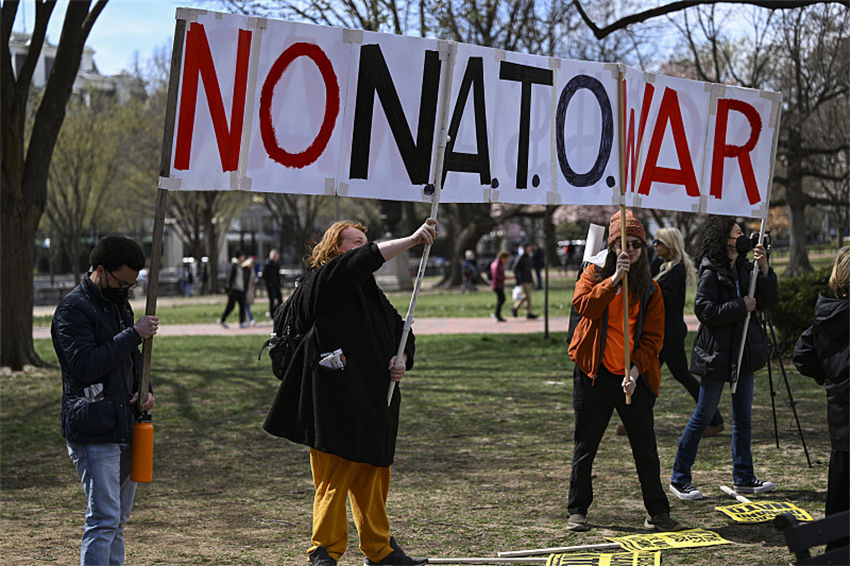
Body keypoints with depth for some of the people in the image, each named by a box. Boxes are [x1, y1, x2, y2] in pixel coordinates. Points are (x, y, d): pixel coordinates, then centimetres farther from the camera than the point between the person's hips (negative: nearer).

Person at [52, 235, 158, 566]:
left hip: (125, 429, 9)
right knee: (103, 520, -12)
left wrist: (143, 391, 7)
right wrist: (133, 334, -21)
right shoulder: (73, 309, -11)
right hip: (94, 435, -9)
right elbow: (85, 365, -23)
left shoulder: (119, 304, 16)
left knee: (118, 520, 12)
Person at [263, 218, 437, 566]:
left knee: (373, 478, 12)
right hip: (335, 403, -8)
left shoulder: (373, 294, 21)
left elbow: (401, 331, 29)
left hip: (373, 402, 8)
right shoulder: (323, 283, -4)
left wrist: (402, 360, 7)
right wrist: (412, 240, -20)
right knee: (334, 478, -7)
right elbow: (363, 260, -19)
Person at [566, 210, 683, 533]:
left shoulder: (650, 289, 6)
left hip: (633, 377, 1)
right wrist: (614, 278, -21)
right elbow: (584, 305, -16)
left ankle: (657, 512, 9)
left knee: (646, 448, 1)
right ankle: (577, 511, 17)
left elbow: (653, 337, 1)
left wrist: (636, 370, -13)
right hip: (594, 374, -1)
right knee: (585, 447, 6)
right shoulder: (594, 275, 4)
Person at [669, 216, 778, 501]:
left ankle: (744, 477, 21)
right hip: (717, 354, -7)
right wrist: (741, 306, -16)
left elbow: (767, 302, 6)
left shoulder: (745, 268, 7)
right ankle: (679, 478, 7)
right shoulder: (711, 272, -12)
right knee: (703, 416, -1)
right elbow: (705, 311, -19)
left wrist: (764, 270, -7)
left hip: (743, 352, 7)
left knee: (743, 417, 12)